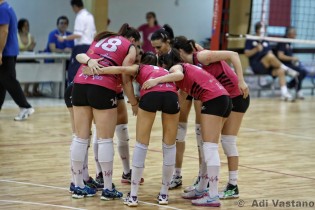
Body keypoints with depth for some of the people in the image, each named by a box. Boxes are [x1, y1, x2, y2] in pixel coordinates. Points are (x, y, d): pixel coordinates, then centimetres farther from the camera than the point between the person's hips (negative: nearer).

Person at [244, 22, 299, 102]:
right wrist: (256, 49, -19)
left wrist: (275, 61, -5)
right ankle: (287, 69, -17)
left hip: (267, 68, 5)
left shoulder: (266, 42, 22)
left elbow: (271, 53, 17)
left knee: (280, 70, -25)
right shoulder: (250, 40, 7)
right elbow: (247, 54, -3)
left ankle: (284, 93, -32)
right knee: (270, 56, -33)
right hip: (257, 67, -5)